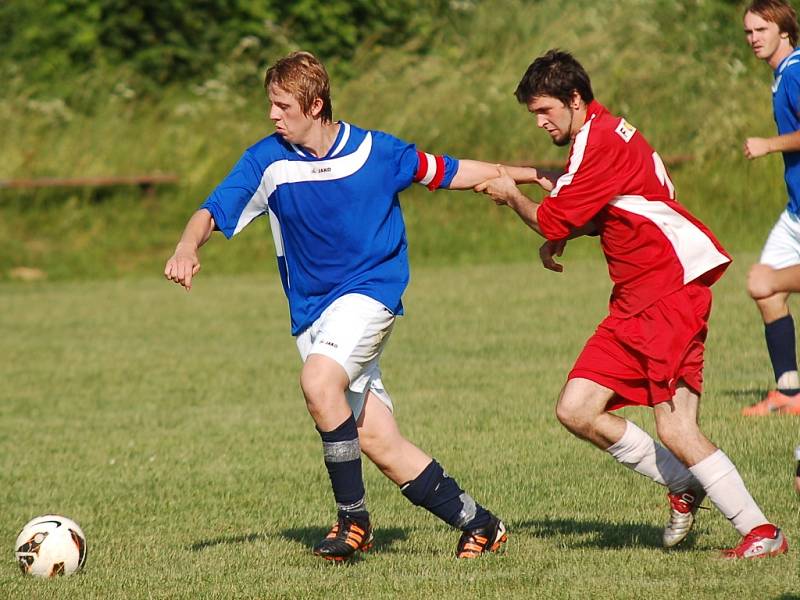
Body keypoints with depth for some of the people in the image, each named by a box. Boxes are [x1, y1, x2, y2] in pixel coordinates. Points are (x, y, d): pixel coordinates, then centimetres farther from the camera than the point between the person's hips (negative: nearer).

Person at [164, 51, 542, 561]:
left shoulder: (375, 151, -4)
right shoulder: (269, 160, -2)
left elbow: (444, 172, 11)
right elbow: (215, 211, -8)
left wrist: (526, 175, 15)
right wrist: (188, 247, -31)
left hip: (370, 290, -3)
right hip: (312, 310, 3)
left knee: (318, 382, -30)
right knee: (378, 442, -2)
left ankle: (353, 518, -16)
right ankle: (477, 523, 11)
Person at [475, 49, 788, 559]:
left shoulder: (603, 139, -13)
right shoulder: (598, 136, 19)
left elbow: (554, 222, -12)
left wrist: (513, 196, 6)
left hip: (671, 290, -10)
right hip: (635, 301, 10)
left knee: (676, 430, -16)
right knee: (576, 411, 2)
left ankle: (761, 531, -8)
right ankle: (684, 488, 14)